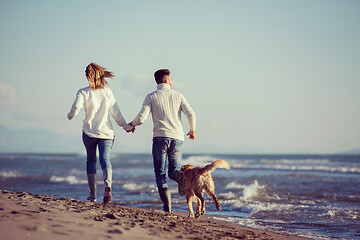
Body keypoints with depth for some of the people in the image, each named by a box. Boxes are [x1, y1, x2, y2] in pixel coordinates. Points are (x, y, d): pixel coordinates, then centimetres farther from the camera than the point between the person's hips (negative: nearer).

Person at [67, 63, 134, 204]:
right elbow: (115, 112, 3)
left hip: (89, 132, -1)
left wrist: (70, 116, 5)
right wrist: (126, 126, 14)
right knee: (105, 158, -6)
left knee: (91, 161, 13)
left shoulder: (83, 92, -5)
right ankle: (108, 184, -36)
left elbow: (76, 107, -18)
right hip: (106, 132, 1)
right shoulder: (107, 91, 1)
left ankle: (93, 194, 14)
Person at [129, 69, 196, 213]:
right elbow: (191, 114, 0)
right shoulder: (178, 96, 9)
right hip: (177, 137, 2)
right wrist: (192, 130, 18)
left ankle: (167, 207, -9)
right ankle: (180, 177, -24)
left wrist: (132, 124, 16)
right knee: (174, 170, 15)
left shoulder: (151, 97, 3)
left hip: (160, 137, -2)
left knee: (160, 173, 5)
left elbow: (142, 118, -6)